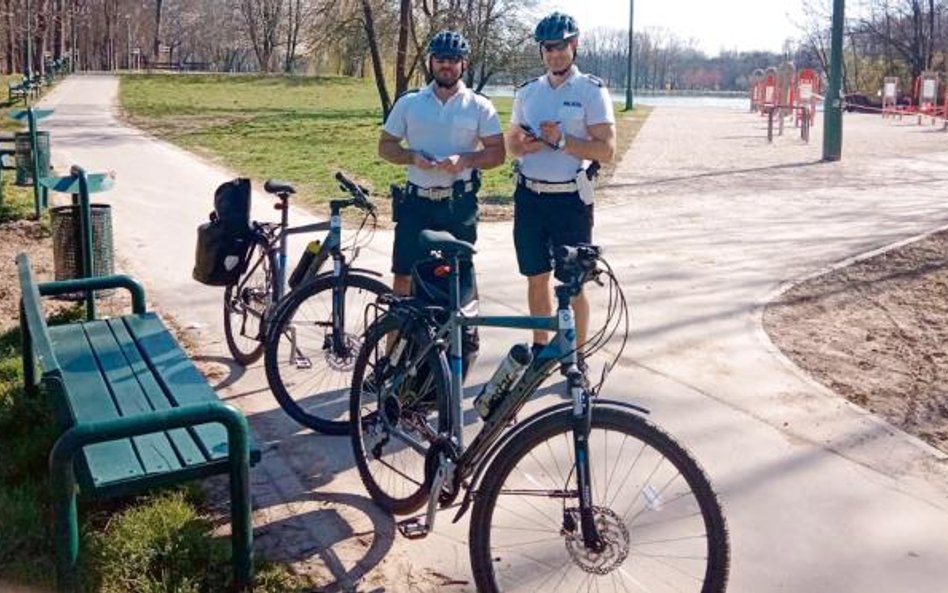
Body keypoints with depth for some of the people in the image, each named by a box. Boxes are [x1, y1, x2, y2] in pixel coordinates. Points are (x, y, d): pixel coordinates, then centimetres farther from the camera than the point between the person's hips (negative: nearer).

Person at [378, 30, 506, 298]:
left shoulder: (479, 106, 1)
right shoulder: (409, 102, 5)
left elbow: (497, 152, -1)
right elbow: (385, 146, 8)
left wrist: (465, 160, -19)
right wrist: (412, 157, -12)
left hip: (460, 204, -1)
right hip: (417, 203, 1)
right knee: (404, 275, 0)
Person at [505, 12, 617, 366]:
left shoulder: (592, 91, -5)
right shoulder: (527, 92, 10)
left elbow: (606, 150, -10)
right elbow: (511, 143, 17)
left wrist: (562, 140, -21)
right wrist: (525, 145, -6)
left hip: (571, 200, -4)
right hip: (529, 197, 4)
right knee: (537, 279, 12)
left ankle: (577, 358, 13)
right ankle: (540, 347, 26)